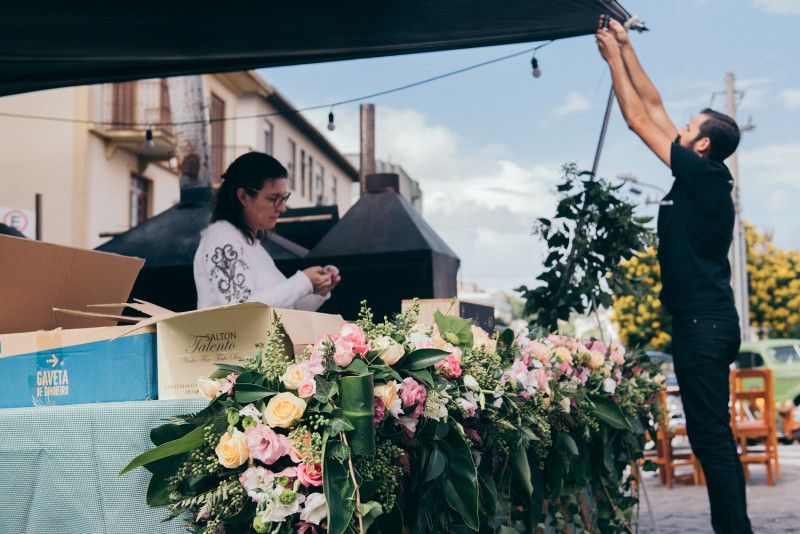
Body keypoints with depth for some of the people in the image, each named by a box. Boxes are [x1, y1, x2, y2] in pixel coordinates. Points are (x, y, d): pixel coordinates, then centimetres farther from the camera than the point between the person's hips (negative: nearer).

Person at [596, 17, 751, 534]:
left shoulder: (704, 175, -12)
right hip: (704, 321, 10)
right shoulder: (701, 178, 12)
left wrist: (613, 56, 0)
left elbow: (639, 119, -8)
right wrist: (627, 49, 19)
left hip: (705, 324, -10)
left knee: (710, 435, -7)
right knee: (714, 435, 14)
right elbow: (654, 105, 16)